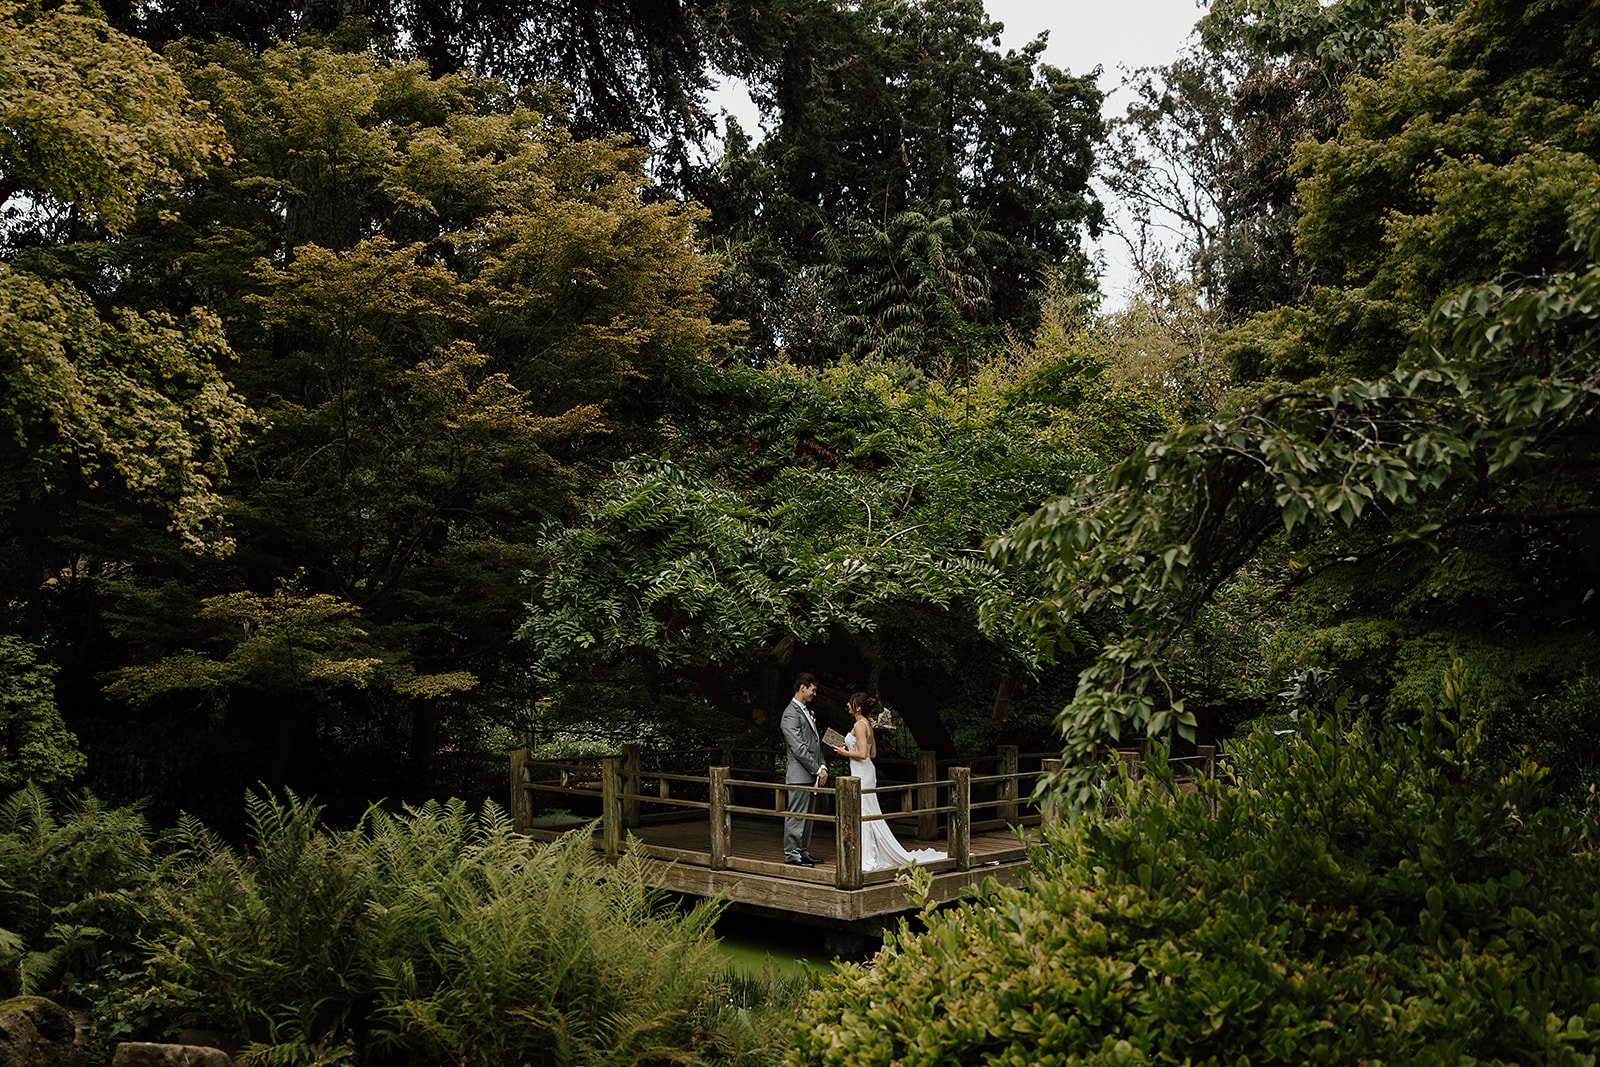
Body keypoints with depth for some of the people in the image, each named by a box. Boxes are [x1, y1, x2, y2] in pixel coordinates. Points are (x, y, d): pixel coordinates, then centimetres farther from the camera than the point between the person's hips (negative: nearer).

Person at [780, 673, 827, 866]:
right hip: (799, 774, -9)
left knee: (807, 816, 13)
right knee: (796, 815, -4)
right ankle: (791, 854, 2)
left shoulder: (807, 712, 17)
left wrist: (822, 767, 7)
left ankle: (803, 851, 20)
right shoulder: (791, 714, -14)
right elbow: (799, 749, -18)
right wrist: (818, 770, -14)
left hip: (811, 774, 9)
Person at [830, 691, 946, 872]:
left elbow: (862, 754, -23)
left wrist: (845, 753, -10)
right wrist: (849, 748, 18)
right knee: (868, 815, 13)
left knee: (863, 815, -5)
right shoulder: (867, 724, 13)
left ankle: (867, 859, -1)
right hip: (866, 771, 10)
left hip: (861, 774, -10)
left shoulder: (859, 725, -16)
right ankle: (872, 856, 18)